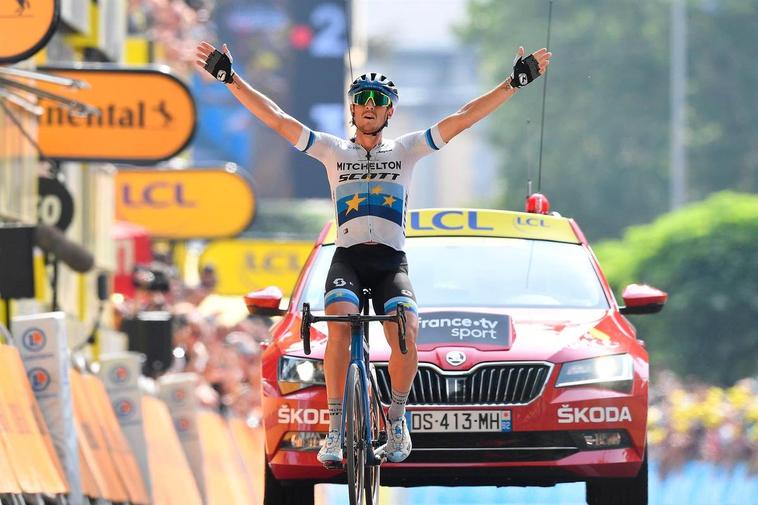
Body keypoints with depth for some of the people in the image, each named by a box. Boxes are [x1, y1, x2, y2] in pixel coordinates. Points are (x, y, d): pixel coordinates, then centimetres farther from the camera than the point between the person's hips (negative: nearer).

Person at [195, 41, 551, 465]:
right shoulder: (333, 151, 13)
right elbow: (275, 118, 7)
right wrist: (231, 78, -1)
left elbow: (462, 120, 8)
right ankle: (336, 427, -23)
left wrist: (515, 82, 0)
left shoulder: (406, 150, 14)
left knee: (406, 334, -26)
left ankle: (397, 418, -4)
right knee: (340, 325, -30)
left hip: (391, 262, 0)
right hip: (348, 258, 0)